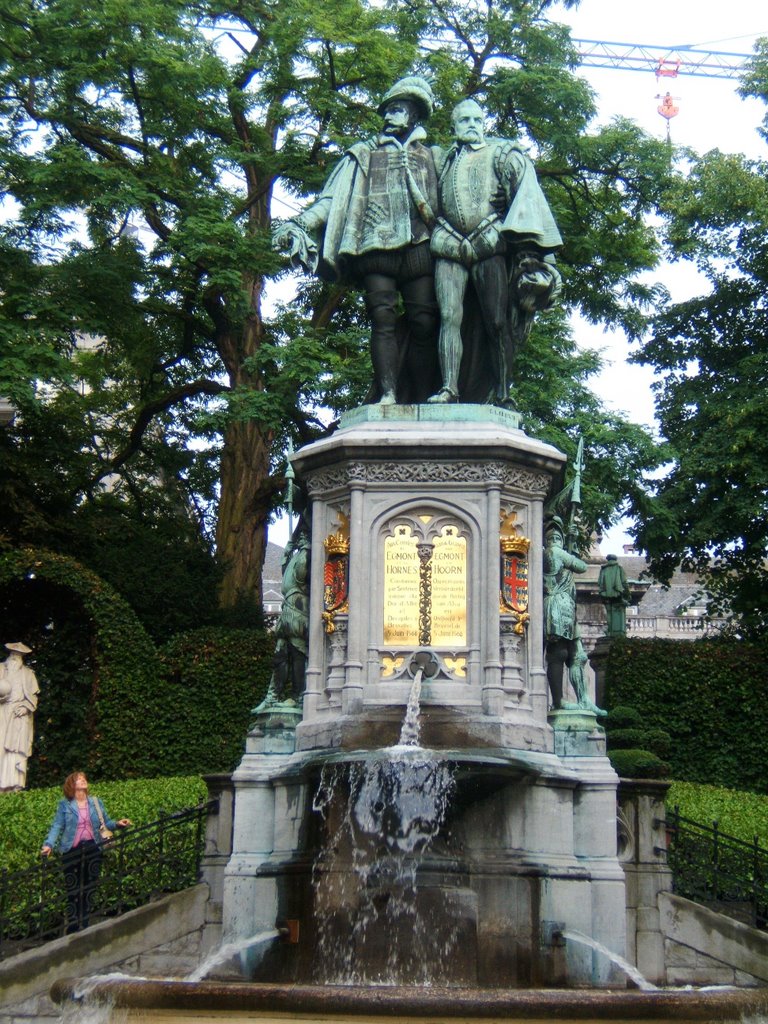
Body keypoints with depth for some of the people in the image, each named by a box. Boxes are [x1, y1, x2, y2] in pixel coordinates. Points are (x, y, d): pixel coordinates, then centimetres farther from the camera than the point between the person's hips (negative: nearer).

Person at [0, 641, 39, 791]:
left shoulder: (28, 673, 15)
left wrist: (26, 707, -4)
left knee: (17, 749, -9)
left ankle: (16, 784, -15)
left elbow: (33, 696, 13)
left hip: (20, 715, 0)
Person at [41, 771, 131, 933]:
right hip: (72, 851, -3)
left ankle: (84, 928, 17)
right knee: (73, 891, 0)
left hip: (92, 849, 3)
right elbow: (57, 826, -6)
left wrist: (117, 824, -8)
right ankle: (72, 930, 7)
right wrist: (49, 844, -19)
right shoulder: (65, 805, 0)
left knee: (89, 889, 8)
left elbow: (106, 822, 12)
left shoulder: (96, 802, 9)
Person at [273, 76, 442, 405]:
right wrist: (299, 223, 2)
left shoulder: (434, 157, 25)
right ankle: (387, 394, -22)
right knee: (383, 318, -15)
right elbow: (332, 200, 16)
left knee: (424, 322, -10)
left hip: (420, 250, 0)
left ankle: (420, 401, -11)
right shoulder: (363, 154, 24)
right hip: (375, 250, 0)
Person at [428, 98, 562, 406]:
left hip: (490, 244, -2)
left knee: (497, 321, -8)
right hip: (449, 245, 2)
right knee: (450, 317, -12)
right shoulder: (445, 160, 25)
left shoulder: (502, 153, 15)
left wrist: (527, 242, -13)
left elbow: (525, 193, 1)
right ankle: (449, 389, -18)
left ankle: (503, 394, -5)